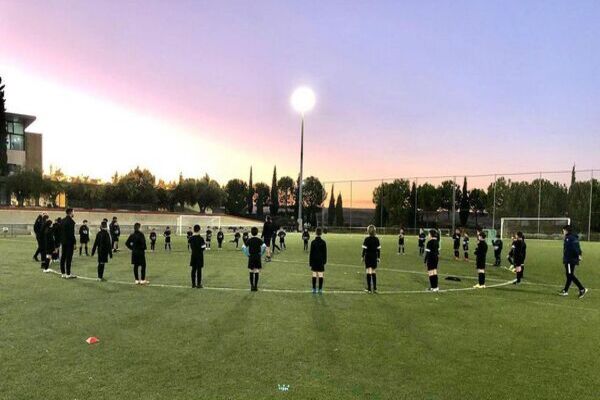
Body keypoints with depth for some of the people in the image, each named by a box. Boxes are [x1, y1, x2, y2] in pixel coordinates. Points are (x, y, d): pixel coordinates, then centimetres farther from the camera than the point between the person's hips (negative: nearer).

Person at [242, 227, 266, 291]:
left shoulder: (249, 240, 0)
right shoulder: (259, 240, -3)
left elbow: (243, 247, -7)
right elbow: (264, 246, -16)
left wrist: (247, 254, 1)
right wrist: (261, 254, -5)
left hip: (251, 257, 1)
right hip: (258, 257, -1)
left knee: (251, 272, 9)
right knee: (256, 273, 3)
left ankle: (252, 286, 8)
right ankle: (255, 287, 4)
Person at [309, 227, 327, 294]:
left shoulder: (313, 242, -7)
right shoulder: (323, 242, -4)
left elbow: (311, 253, -5)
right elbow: (325, 253, 1)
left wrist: (310, 262, 2)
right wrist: (324, 261, 11)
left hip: (314, 261, 0)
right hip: (321, 261, 0)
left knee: (314, 275, 6)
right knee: (320, 275, 3)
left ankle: (314, 289, 9)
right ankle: (320, 290, 5)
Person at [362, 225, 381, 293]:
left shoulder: (366, 239, -10)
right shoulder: (377, 239, 0)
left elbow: (364, 249, -9)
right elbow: (379, 249, 2)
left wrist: (363, 257, 1)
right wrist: (378, 257, 10)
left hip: (368, 257, -3)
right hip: (374, 257, 3)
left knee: (368, 272, 1)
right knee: (373, 272, 12)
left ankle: (369, 288, 1)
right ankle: (374, 288, 14)